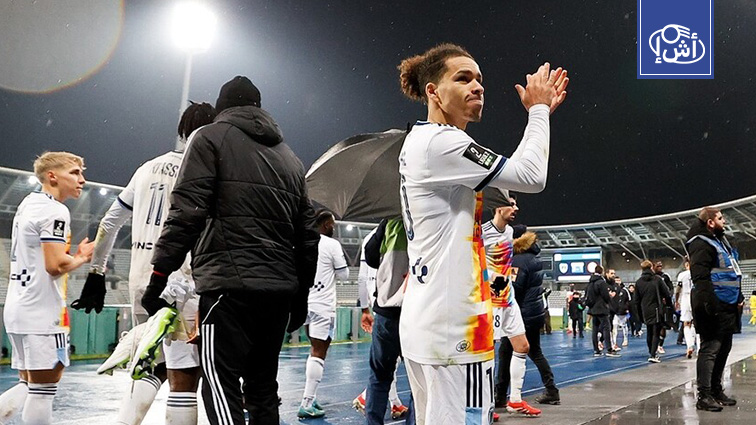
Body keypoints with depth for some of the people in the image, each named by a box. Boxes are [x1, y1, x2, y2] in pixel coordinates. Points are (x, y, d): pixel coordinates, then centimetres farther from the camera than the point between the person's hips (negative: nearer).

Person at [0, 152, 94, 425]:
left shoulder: (27, 205, 18)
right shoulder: (55, 211, -12)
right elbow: (56, 265, -20)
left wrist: (75, 255, 14)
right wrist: (83, 257, -2)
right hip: (42, 312, -9)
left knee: (28, 386, 15)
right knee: (44, 387, -4)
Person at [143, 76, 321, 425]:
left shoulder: (212, 137, 5)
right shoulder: (290, 157, 23)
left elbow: (187, 212, -9)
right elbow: (307, 234, 20)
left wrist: (159, 276, -8)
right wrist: (301, 295, 25)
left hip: (230, 284, -6)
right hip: (280, 289, 7)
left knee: (221, 384, -8)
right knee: (263, 387, 14)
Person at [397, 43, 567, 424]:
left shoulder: (421, 140, 17)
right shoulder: (439, 141, -13)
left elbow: (510, 171, 23)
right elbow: (531, 177, -13)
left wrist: (540, 112, 20)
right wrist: (538, 110, 2)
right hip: (452, 325, -10)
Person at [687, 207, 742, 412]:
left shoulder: (720, 240, 20)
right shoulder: (701, 244, -13)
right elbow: (700, 277, -22)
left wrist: (738, 297, 20)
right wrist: (710, 303, -27)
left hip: (727, 306, 10)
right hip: (714, 306, -10)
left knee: (723, 349, 15)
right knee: (710, 349, -9)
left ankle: (716, 391, 25)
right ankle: (704, 396, -6)